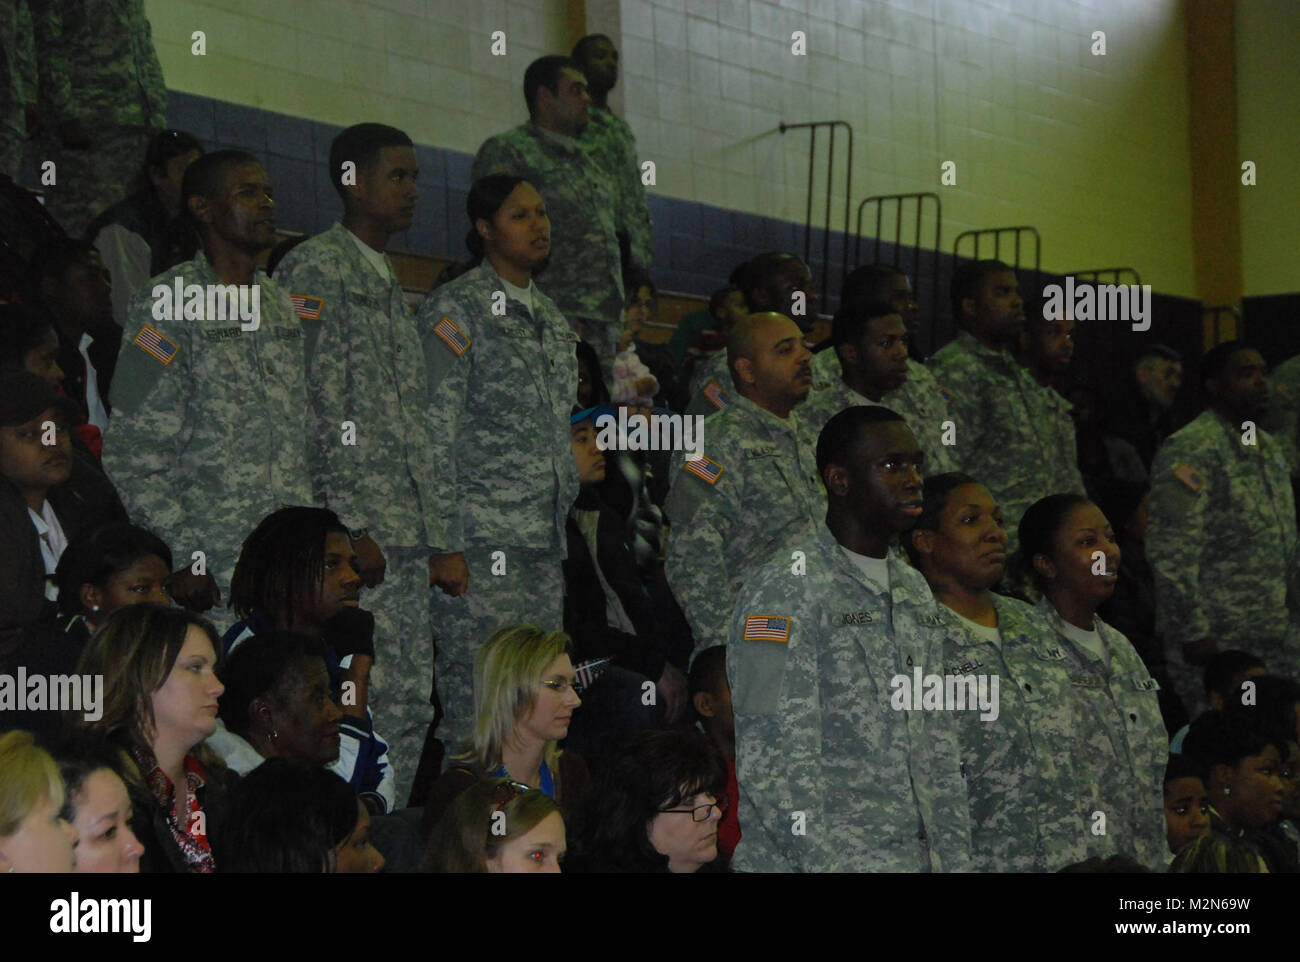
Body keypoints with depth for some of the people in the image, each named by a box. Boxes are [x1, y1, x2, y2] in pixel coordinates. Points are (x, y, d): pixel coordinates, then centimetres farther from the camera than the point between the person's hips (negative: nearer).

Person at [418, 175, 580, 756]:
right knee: (477, 701, -10)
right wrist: (446, 538, -15)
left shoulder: (550, 318, 20)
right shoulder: (454, 310, -4)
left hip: (544, 541, 7)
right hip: (480, 541, -7)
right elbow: (435, 434, -10)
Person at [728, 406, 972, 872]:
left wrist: (955, 860, 10)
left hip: (918, 857, 6)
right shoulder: (784, 588, -7)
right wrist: (828, 862, -18)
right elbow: (771, 764, -14)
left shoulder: (914, 590, 18)